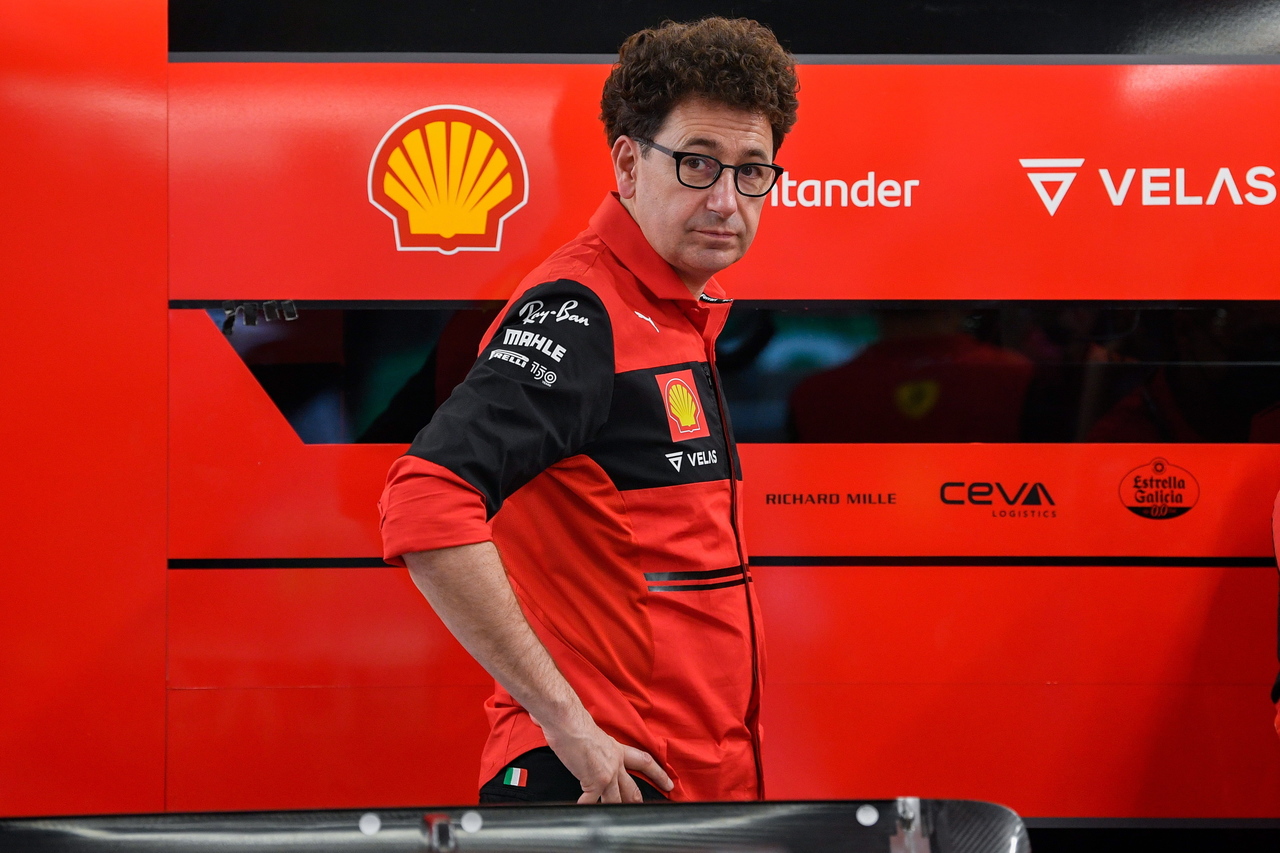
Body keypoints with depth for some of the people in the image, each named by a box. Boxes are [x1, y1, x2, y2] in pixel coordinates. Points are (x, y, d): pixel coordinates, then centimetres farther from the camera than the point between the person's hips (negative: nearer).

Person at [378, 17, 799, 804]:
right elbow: (425, 506, -28)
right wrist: (564, 721, -26)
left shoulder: (695, 310, 13)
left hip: (706, 783, 9)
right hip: (599, 787, -9)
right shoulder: (578, 312, -15)